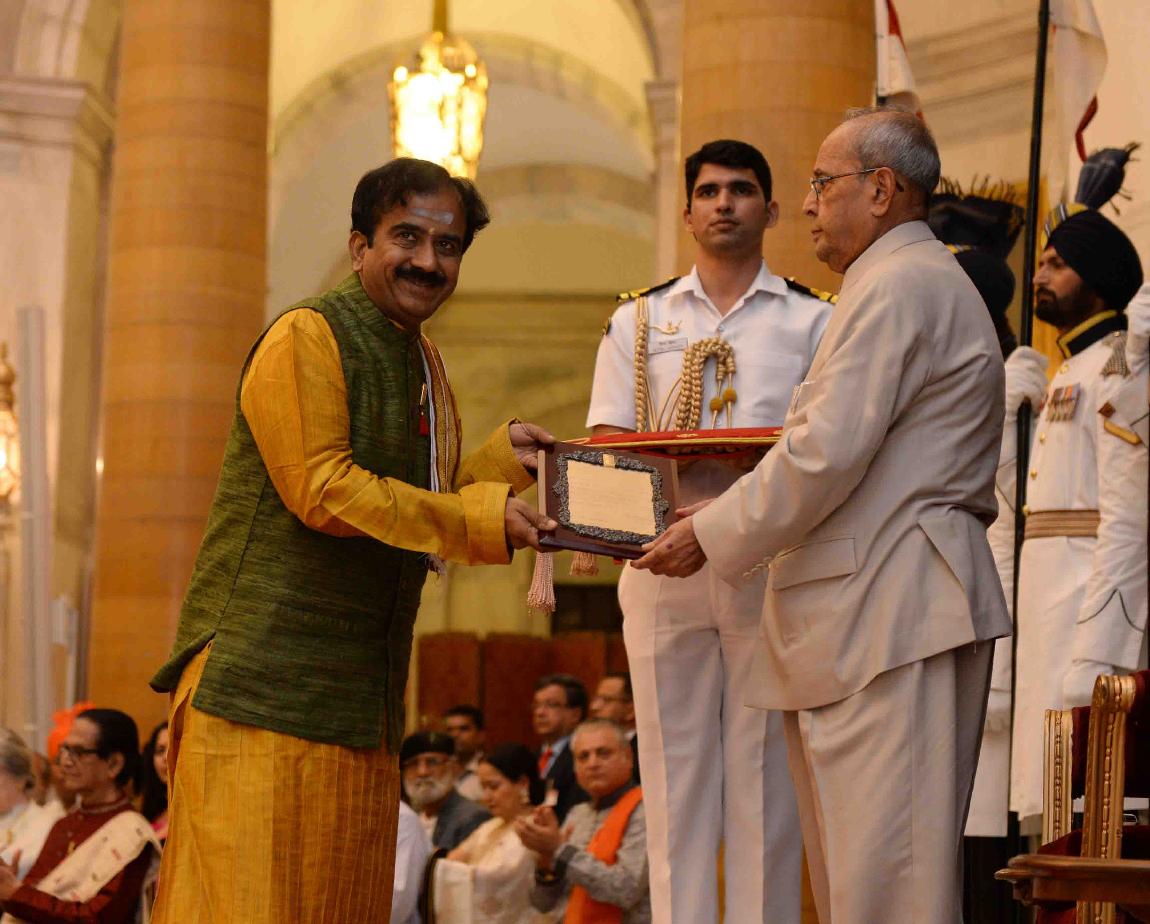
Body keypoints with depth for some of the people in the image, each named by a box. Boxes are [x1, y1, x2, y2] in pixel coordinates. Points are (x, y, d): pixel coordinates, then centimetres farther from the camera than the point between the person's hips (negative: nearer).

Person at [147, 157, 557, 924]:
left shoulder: (423, 364, 18)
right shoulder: (307, 336, -9)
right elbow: (320, 490, -18)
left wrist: (501, 460, 4)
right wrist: (480, 516, -18)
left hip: (362, 697, 8)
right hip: (265, 680, -8)